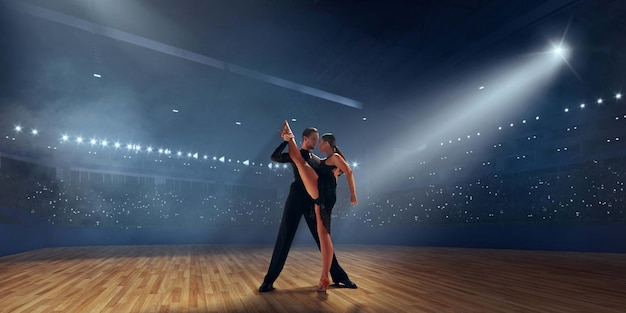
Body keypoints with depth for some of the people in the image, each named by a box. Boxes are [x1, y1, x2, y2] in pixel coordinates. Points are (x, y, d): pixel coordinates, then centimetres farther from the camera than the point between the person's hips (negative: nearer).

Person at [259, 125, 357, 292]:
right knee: (284, 239, -3)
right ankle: (269, 280, 7)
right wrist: (287, 140, -13)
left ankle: (339, 276, 20)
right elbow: (274, 157, -11)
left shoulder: (318, 160, 17)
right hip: (296, 200, -3)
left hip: (313, 202, 4)